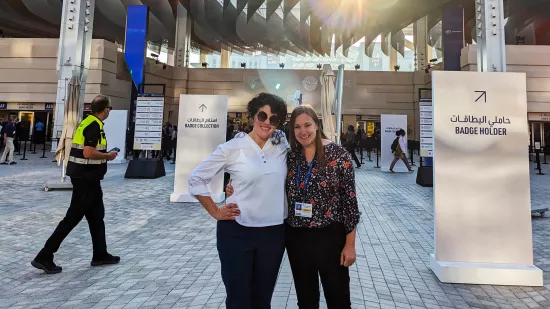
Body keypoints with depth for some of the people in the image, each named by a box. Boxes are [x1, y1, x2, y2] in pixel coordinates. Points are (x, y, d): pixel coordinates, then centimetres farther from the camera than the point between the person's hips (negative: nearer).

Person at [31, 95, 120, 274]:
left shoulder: (88, 122, 12)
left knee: (96, 216, 14)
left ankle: (100, 255, 24)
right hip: (86, 178, -10)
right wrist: (108, 156, -11)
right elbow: (88, 153, -25)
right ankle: (44, 257, 7)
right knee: (73, 217, -2)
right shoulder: (95, 126, -17)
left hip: (86, 177, 10)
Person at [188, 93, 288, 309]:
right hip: (237, 232, -3)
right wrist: (215, 212, -4)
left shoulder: (283, 145, 0)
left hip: (274, 233, 3)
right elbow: (196, 178, -2)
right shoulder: (232, 148, -9)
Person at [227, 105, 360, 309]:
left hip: (330, 236, -3)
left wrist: (350, 243, -8)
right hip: (296, 237, 4)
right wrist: (239, 190, -7)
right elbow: (277, 192, 7)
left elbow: (349, 200, -8)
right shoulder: (289, 157, 1)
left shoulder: (339, 155, -10)